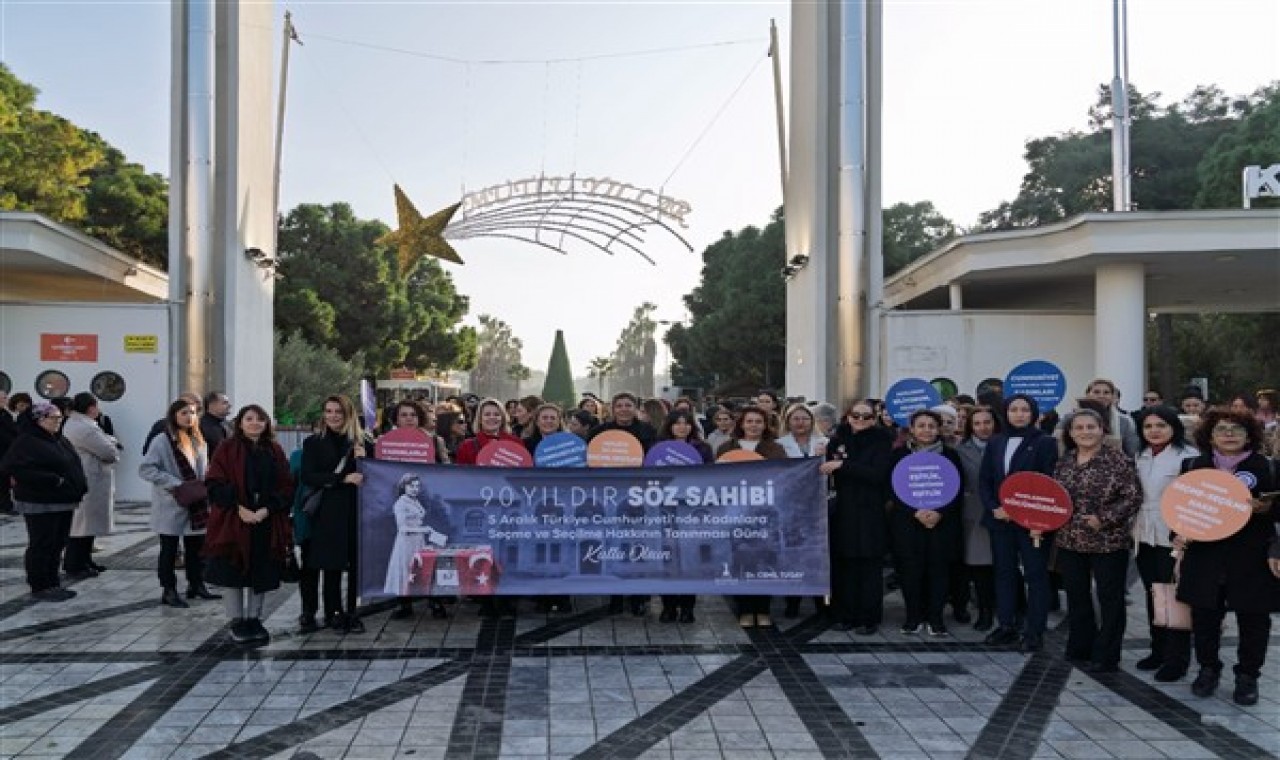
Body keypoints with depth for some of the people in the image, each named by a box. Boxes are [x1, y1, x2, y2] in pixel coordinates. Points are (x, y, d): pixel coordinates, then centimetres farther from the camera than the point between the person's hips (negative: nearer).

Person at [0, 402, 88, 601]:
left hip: (63, 502, 8)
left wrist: (78, 490, 7)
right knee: (41, 545, -1)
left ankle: (52, 584, 21)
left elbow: (73, 465, 24)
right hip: (40, 504, -8)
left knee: (58, 545, 12)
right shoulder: (26, 442, -12)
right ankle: (40, 588, 8)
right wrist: (52, 480, -24)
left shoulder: (60, 440, 15)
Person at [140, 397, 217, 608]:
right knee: (169, 549, 5)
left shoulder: (198, 441, 9)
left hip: (197, 506, 6)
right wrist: (175, 484, -21)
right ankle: (169, 591, 13)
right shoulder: (162, 442, -11)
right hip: (171, 506, -6)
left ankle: (196, 584, 27)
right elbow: (145, 469, -16)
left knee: (197, 547, 14)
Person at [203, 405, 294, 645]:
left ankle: (254, 619, 19)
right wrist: (239, 507, -17)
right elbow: (215, 483, -7)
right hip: (233, 523, -3)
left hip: (267, 524, 3)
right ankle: (236, 622, 13)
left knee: (261, 574, 7)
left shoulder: (275, 452, 8)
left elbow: (287, 487, 4)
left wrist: (267, 509, -11)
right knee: (233, 572, 2)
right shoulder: (227, 449, 0)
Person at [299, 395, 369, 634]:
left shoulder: (361, 443, 9)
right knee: (332, 563, 0)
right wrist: (343, 478, -16)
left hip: (355, 511, 1)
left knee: (355, 562, 0)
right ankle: (335, 612, 11)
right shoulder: (313, 442, 5)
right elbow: (308, 477, -6)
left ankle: (351, 612, 10)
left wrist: (363, 459, -10)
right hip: (328, 512, -1)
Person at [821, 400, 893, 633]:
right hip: (843, 510, 3)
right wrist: (823, 457, -4)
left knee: (869, 566, 0)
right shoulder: (838, 439, 8)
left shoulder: (881, 441, -2)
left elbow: (878, 474, -16)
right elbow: (827, 469, 17)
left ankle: (869, 619, 8)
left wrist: (843, 465, -19)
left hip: (870, 512, -3)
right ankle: (845, 615, 13)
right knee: (843, 564, 3)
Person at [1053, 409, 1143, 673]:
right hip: (1069, 541, 5)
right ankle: (1080, 649, 27)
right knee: (1076, 597, 14)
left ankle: (1106, 658, 12)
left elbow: (1134, 497, -12)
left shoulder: (1118, 460, -9)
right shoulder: (1064, 462, 7)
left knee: (1110, 600, 4)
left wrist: (1104, 518, -19)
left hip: (1109, 541, -5)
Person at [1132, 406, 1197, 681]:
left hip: (1173, 537, -6)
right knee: (1152, 595, 13)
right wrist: (1134, 530, 12)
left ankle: (1177, 658, 10)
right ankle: (1158, 649, 25)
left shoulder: (1188, 456, -11)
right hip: (1144, 536, 7)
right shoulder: (1140, 456, 11)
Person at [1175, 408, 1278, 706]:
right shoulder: (1196, 466, 5)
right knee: (1204, 615, 8)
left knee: (1253, 618, 7)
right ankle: (1208, 668, 27)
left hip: (1252, 556, -2)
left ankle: (1247, 676, 24)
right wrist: (1179, 533, -2)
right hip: (1205, 555, 2)